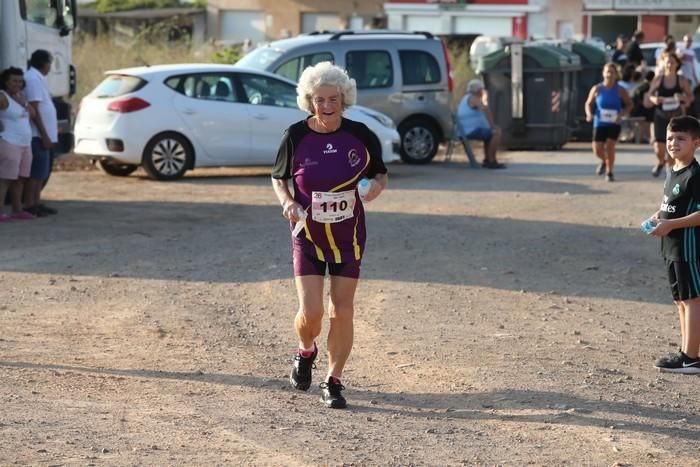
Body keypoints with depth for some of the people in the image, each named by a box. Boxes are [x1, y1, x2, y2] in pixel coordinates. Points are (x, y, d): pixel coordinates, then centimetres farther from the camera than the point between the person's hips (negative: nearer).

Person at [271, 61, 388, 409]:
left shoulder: (360, 135, -5)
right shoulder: (296, 136, -7)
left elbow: (380, 173, 8)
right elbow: (278, 178, 6)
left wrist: (377, 186, -15)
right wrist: (287, 202, -14)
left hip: (348, 236, 1)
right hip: (307, 236, -1)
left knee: (342, 312, -1)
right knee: (311, 312, -8)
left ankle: (334, 382, 14)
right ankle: (306, 353, 26)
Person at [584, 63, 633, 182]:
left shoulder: (620, 90, -4)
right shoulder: (597, 89, -1)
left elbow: (629, 104, 5)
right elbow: (589, 103, 10)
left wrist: (622, 114, -12)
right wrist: (589, 114, -10)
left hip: (614, 124, -1)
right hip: (599, 124, 2)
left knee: (610, 146, -15)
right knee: (597, 150, 0)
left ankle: (609, 172, 2)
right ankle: (604, 161, 36)